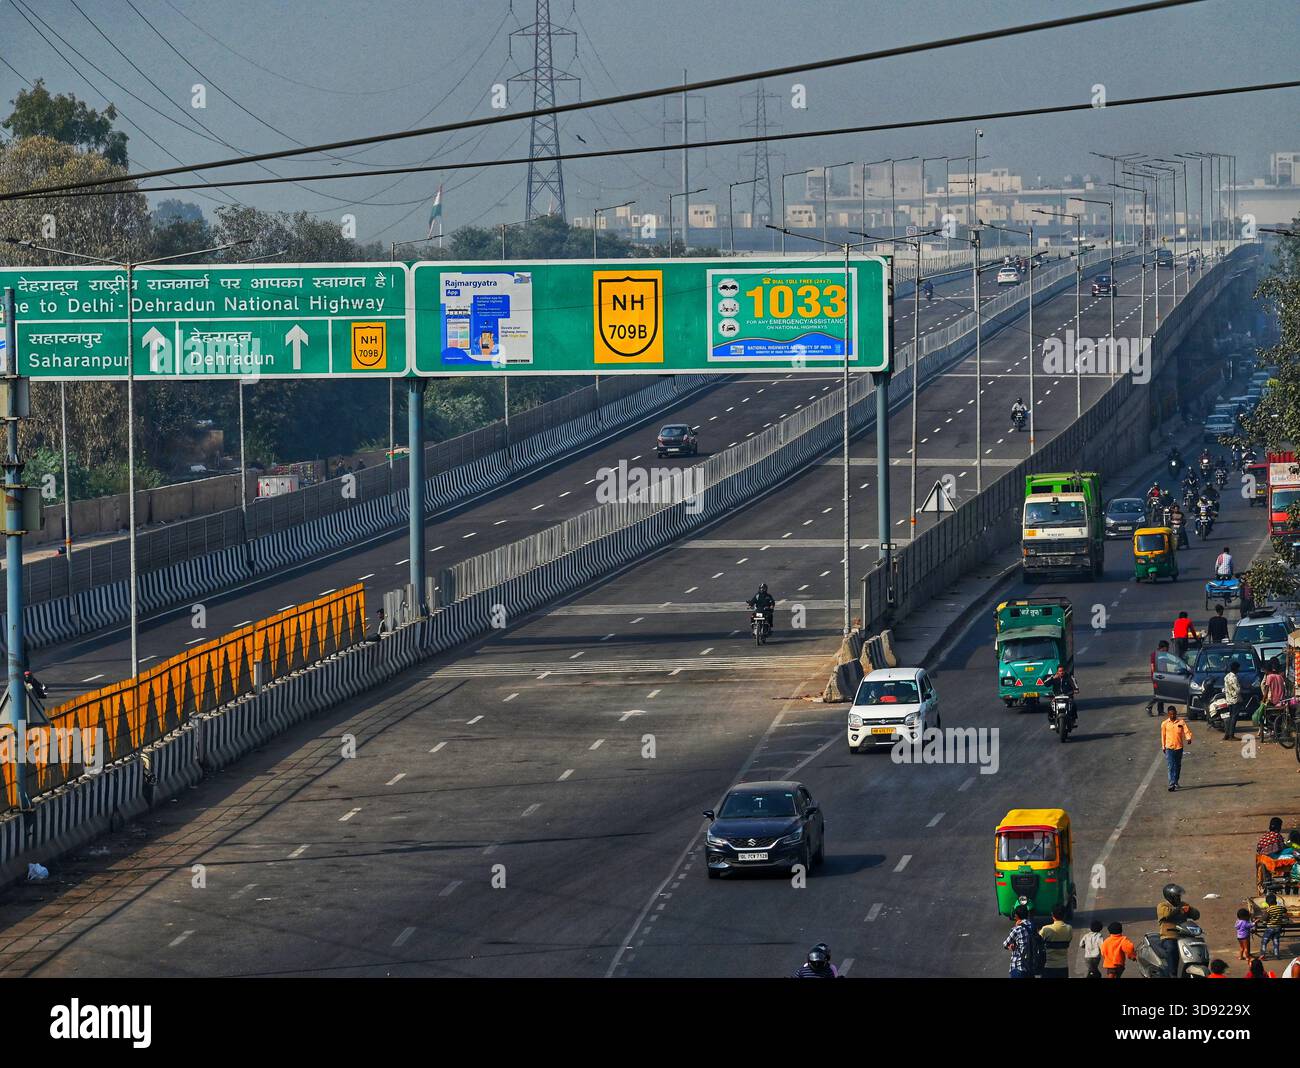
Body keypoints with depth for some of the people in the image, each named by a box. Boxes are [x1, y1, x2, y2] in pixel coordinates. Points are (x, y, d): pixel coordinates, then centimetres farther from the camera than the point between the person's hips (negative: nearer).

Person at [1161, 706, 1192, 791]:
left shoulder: (1181, 722, -2)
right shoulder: (1165, 723, 0)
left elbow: (1187, 731, -7)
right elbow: (1163, 735, 8)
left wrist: (1189, 738, -27)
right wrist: (1163, 746, 11)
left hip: (1179, 747, 1)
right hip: (1169, 748, -1)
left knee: (1177, 766, 13)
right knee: (1171, 766, -10)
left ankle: (1176, 782, 29)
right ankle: (1172, 784, -14)